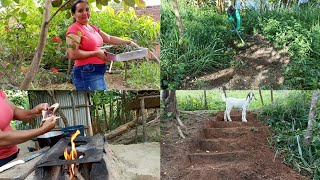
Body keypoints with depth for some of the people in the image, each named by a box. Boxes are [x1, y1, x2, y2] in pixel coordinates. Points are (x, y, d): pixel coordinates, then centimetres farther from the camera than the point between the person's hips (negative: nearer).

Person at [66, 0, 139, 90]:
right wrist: (96, 53, -16)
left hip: (99, 73, 9)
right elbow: (72, 54, -21)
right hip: (86, 73, -9)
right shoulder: (74, 29, -12)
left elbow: (109, 39, 21)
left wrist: (129, 42, 15)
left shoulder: (93, 28, 15)